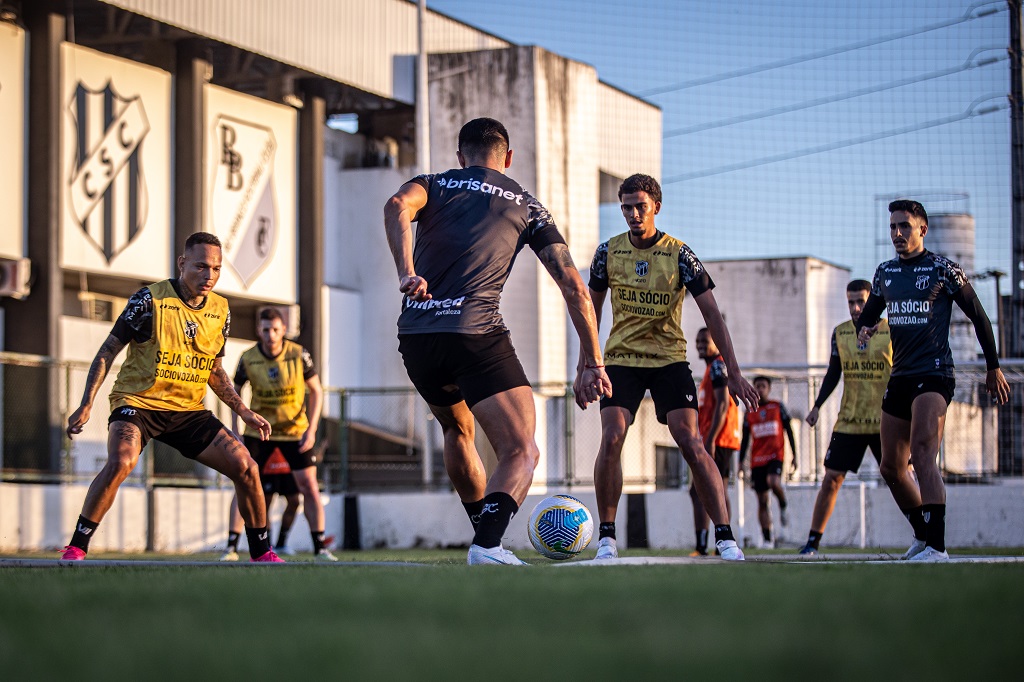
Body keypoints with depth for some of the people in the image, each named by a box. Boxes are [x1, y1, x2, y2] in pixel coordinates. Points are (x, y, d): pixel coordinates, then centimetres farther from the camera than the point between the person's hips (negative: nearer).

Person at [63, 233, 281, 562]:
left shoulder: (221, 310, 5)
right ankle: (75, 549, -19)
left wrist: (244, 412, 11)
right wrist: (86, 404, -13)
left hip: (189, 410, 5)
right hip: (137, 402, -5)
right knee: (120, 462, -33)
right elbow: (108, 350, -5)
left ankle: (261, 553, 11)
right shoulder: (150, 299, -11)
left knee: (245, 467, -8)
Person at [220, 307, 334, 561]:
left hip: (295, 431, 0)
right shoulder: (248, 359, -10)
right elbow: (235, 392, 5)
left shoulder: (299, 355, -13)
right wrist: (235, 431, -3)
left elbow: (316, 391, -3)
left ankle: (320, 548, 4)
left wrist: (311, 430, -12)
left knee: (309, 487, -6)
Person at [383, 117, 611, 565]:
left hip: (415, 336, 4)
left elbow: (398, 205, -7)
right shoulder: (526, 205, 19)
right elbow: (574, 287, 11)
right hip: (477, 334, -3)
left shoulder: (434, 185, 20)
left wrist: (406, 272, -17)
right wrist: (593, 363, 13)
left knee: (457, 428, 30)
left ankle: (484, 532, 35)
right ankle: (488, 544, -33)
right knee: (521, 454, -6)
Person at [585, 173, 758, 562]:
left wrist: (733, 372, -14)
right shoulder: (608, 252, -1)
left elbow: (712, 315, -8)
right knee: (611, 439, -17)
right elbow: (592, 307, 12)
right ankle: (606, 537, -6)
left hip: (669, 359, -1)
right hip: (621, 359, 1)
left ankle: (725, 536, -12)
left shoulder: (680, 255, -8)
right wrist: (585, 362, 7)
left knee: (690, 442, -14)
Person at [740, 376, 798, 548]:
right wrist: (741, 463, 7)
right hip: (757, 460, 3)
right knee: (762, 501, 1)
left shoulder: (778, 407, 6)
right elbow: (745, 440, 14)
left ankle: (783, 506, -1)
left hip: (776, 455, -3)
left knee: (773, 482, -32)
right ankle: (768, 539, 5)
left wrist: (794, 455, 1)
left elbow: (789, 431, 7)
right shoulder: (750, 412, 11)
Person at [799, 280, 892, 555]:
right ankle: (813, 540, 5)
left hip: (885, 421, -2)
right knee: (831, 478, -2)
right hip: (849, 421, 2)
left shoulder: (892, 331, -3)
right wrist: (817, 406, 5)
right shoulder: (840, 333, 6)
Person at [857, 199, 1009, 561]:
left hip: (934, 375, -7)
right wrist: (864, 329, -1)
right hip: (900, 377, 7)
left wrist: (993, 368, 3)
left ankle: (936, 546, -32)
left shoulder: (943, 270, -4)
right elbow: (868, 315, 24)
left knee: (923, 455, -25)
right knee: (891, 467, 10)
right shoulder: (885, 273, 12)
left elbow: (978, 317, 2)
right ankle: (923, 535, 29)